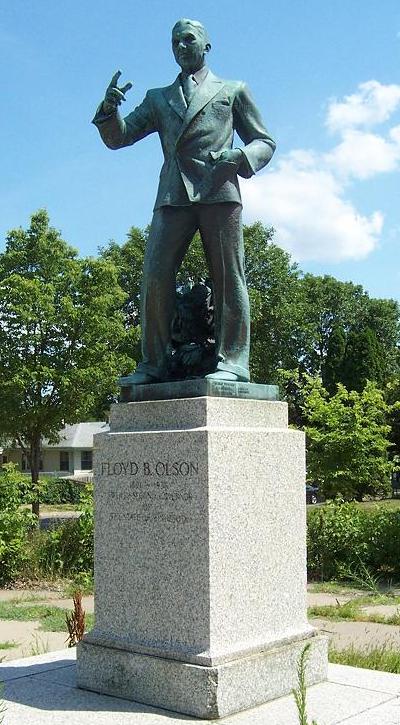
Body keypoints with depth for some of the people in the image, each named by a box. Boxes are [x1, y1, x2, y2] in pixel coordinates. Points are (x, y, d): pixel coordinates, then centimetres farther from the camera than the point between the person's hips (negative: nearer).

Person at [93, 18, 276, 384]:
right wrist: (109, 109, -2)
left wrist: (239, 156, -6)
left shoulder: (233, 91, 22)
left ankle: (232, 362, -4)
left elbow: (264, 142, 17)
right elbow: (117, 138, 20)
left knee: (227, 278, -6)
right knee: (155, 276, -9)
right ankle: (154, 363, -4)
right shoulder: (158, 98, 27)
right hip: (172, 197, 3)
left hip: (219, 192, -2)